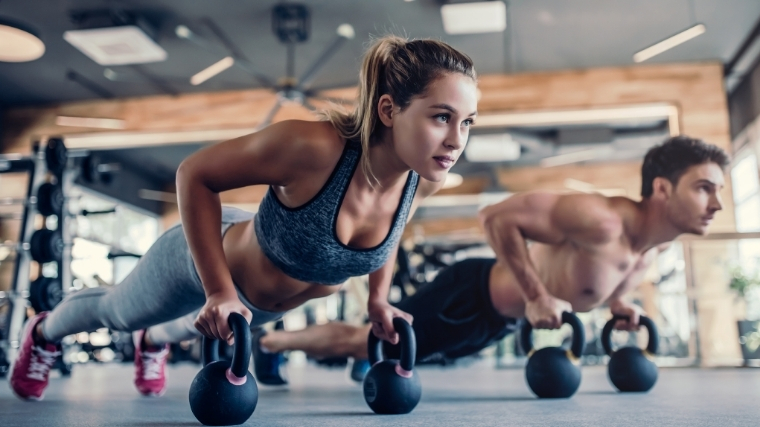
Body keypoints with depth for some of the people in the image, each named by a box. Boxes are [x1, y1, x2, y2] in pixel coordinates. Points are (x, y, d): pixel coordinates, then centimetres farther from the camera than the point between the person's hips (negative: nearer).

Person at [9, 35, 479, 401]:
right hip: (204, 259, -5)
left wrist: (378, 300, -2)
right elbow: (195, 174, -30)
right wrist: (219, 292, -31)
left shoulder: (425, 180, -25)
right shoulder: (312, 147, -44)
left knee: (197, 327, 38)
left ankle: (154, 342, 75)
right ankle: (44, 333, 63)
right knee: (117, 312, 28)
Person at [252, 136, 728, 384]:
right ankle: (267, 341, 29)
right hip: (473, 296, -8)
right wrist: (535, 296, -31)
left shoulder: (658, 243, -4)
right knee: (363, 340, 6)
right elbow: (498, 216, -33)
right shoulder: (602, 220, -34)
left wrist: (616, 302, 3)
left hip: (500, 318, 9)